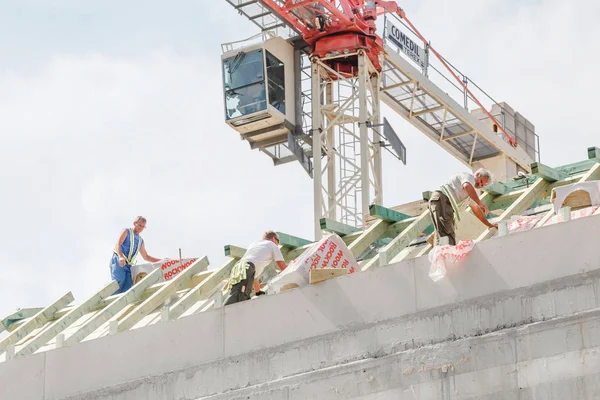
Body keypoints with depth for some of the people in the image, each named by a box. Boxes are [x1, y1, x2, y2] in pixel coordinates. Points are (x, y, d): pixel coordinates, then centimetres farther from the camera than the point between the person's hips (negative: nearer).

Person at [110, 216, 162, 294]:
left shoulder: (141, 241, 27)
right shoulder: (126, 232, 8)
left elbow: (146, 257, 34)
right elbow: (118, 245, -8)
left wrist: (161, 260, 23)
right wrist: (121, 256, -28)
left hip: (128, 266, 6)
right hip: (119, 261, -6)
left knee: (126, 289, -11)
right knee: (119, 280, -26)